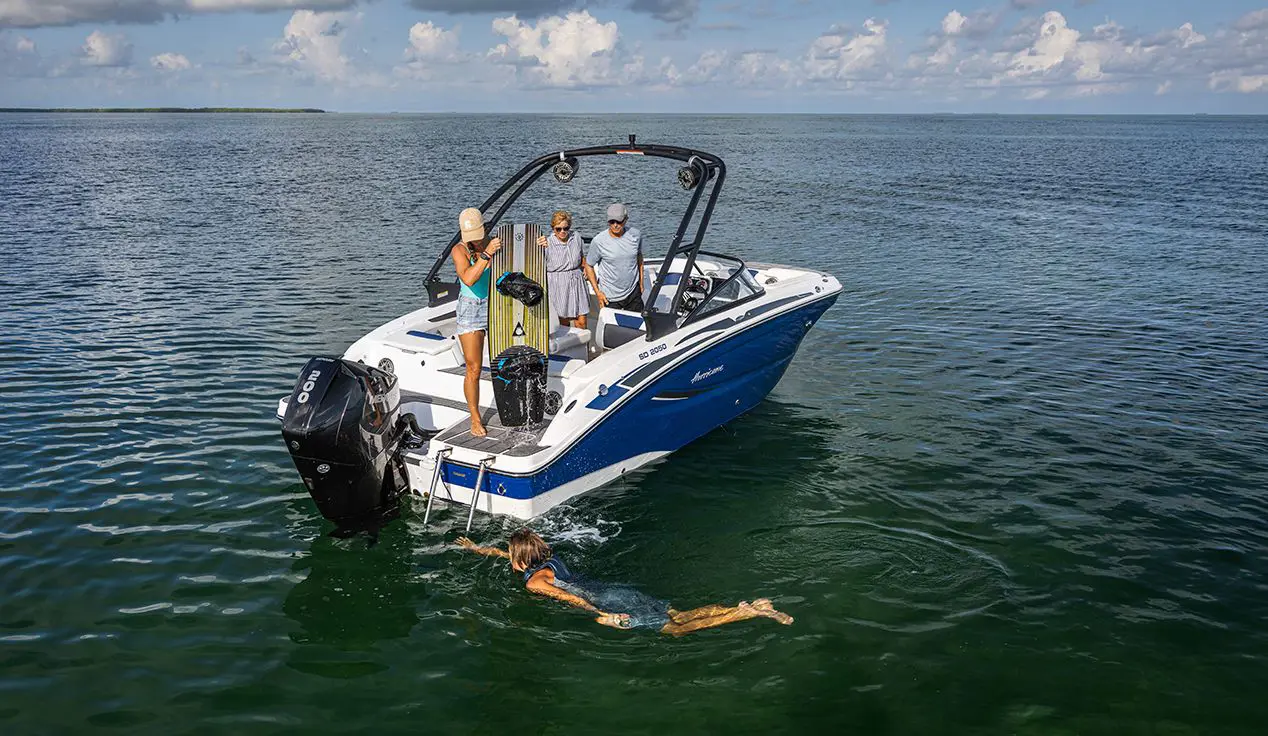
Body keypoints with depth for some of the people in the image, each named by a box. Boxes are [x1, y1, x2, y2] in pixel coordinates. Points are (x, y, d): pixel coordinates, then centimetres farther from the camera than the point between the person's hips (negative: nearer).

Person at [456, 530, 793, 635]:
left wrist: (600, 615, -26)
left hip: (610, 605, -8)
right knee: (680, 615, 1)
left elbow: (568, 597, -19)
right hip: (619, 593, 8)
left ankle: (746, 613, -26)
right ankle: (749, 606, -11)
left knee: (678, 629, -15)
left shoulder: (534, 582, -4)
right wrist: (478, 549, 46)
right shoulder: (549, 558, 21)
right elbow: (516, 557, 40)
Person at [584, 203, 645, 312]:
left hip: (633, 292, 3)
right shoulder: (598, 241, -16)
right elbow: (589, 266, -5)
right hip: (610, 297, -3)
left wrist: (641, 282, 15)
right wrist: (597, 292, -9)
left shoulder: (635, 235, -6)